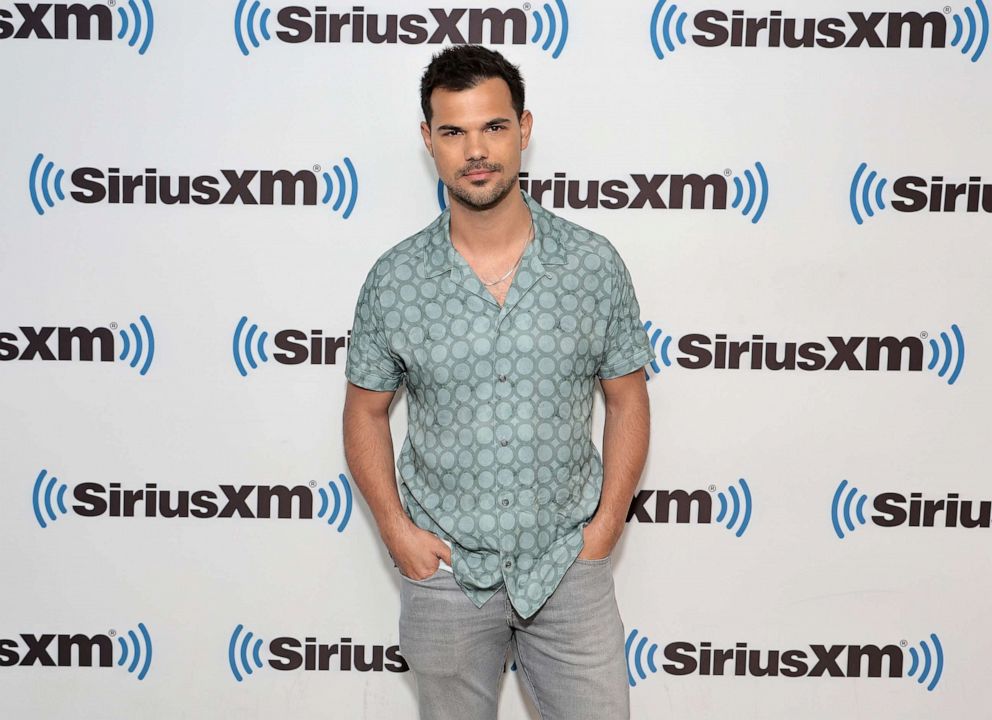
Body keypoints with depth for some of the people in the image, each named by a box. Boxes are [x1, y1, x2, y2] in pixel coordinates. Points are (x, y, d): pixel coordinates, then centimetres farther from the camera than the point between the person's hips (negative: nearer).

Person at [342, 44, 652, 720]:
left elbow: (627, 400, 2)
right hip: (443, 567, 1)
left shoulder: (595, 264, -7)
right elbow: (366, 411, 4)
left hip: (569, 564, 0)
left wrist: (607, 524, -5)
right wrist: (397, 529, -4)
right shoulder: (394, 279, -6)